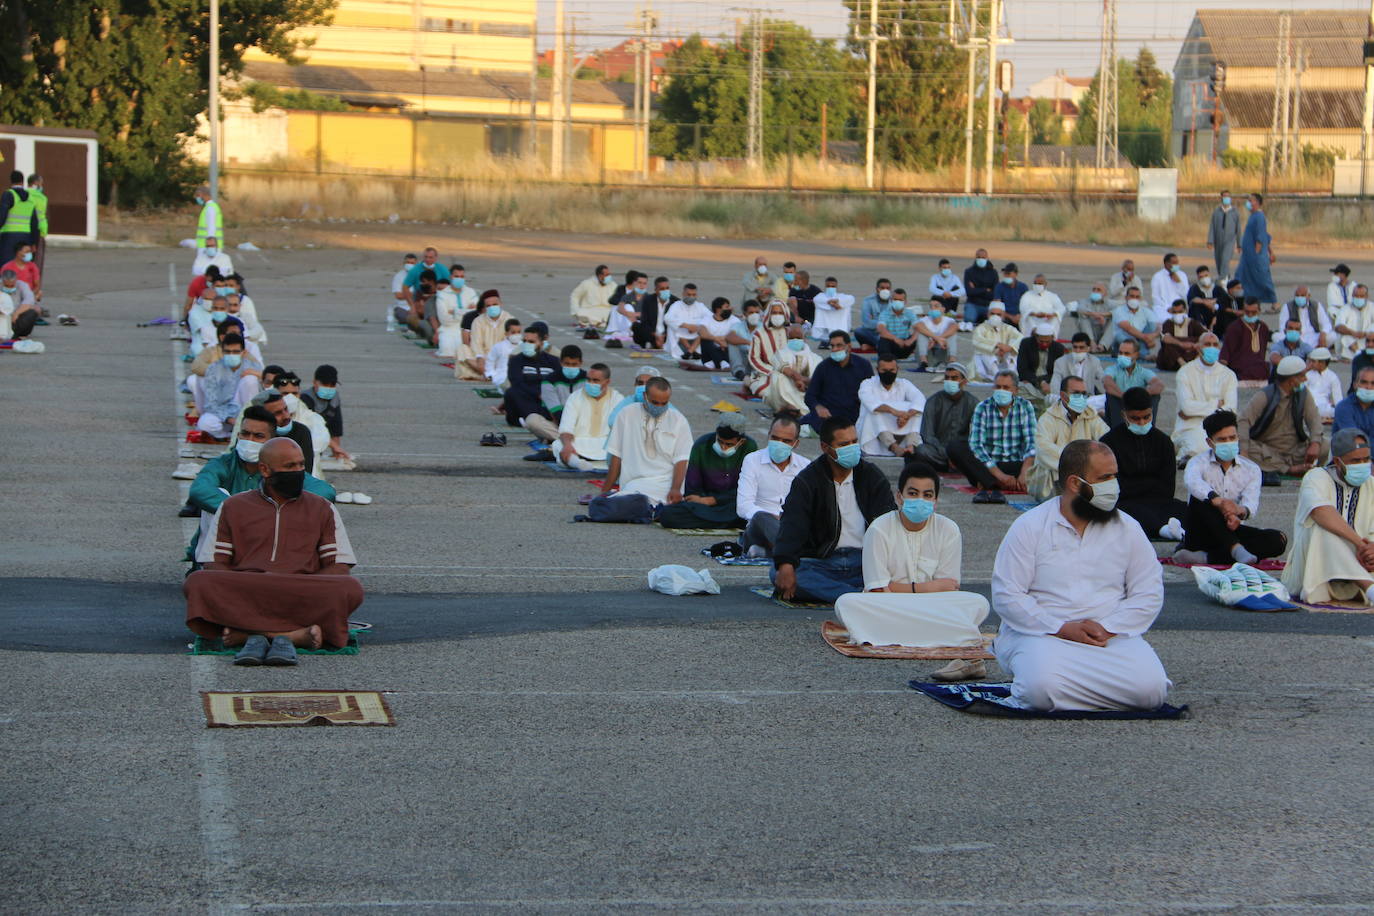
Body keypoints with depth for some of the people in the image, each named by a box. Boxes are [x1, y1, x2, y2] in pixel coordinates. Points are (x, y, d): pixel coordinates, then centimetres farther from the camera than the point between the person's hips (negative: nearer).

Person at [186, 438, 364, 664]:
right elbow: (214, 564, 9)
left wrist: (302, 589, -11)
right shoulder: (233, 507, 17)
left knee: (350, 590, -30)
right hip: (243, 595, 0)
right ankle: (296, 634, -35)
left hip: (302, 600, 0)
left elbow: (340, 567, 9)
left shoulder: (322, 509, 17)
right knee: (198, 583, -30)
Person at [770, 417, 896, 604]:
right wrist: (786, 565, -31)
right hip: (822, 563, -1)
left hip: (864, 560, 1)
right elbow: (792, 524, -12)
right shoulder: (807, 481, 2)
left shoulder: (871, 476, 8)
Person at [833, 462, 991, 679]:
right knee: (846, 603, -34)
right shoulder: (879, 530, -7)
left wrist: (899, 590, -14)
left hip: (936, 611, 1)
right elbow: (878, 591, -10)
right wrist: (921, 588, -9)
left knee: (979, 603, -22)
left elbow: (949, 588, -4)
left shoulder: (948, 531, -1)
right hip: (886, 610, -1)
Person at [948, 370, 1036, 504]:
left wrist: (1024, 474, -25)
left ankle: (986, 485, -31)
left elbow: (1031, 443, -7)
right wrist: (999, 475, -25)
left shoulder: (1025, 406, 2)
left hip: (1015, 465, 1)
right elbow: (976, 446, -13)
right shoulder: (983, 408, -2)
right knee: (954, 447, -24)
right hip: (986, 467, 0)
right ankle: (992, 484, -38)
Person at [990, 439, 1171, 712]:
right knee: (1042, 688, -35)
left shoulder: (1127, 529, 10)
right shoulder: (1029, 528, 1)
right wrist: (1063, 629, -15)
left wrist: (1107, 628, -10)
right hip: (1043, 635, -3)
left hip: (1113, 636, 3)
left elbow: (1149, 595, 7)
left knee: (1151, 688, -25)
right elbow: (1006, 596, -5)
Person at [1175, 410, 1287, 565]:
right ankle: (1236, 548, -40)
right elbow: (1192, 481, -28)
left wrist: (1241, 511, -38)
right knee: (1199, 498, -30)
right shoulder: (1200, 462, -1)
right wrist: (1218, 501, -48)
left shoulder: (1252, 469, 8)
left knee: (1278, 540, -22)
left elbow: (1251, 502, -11)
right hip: (1201, 533, -3)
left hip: (1231, 530, 3)